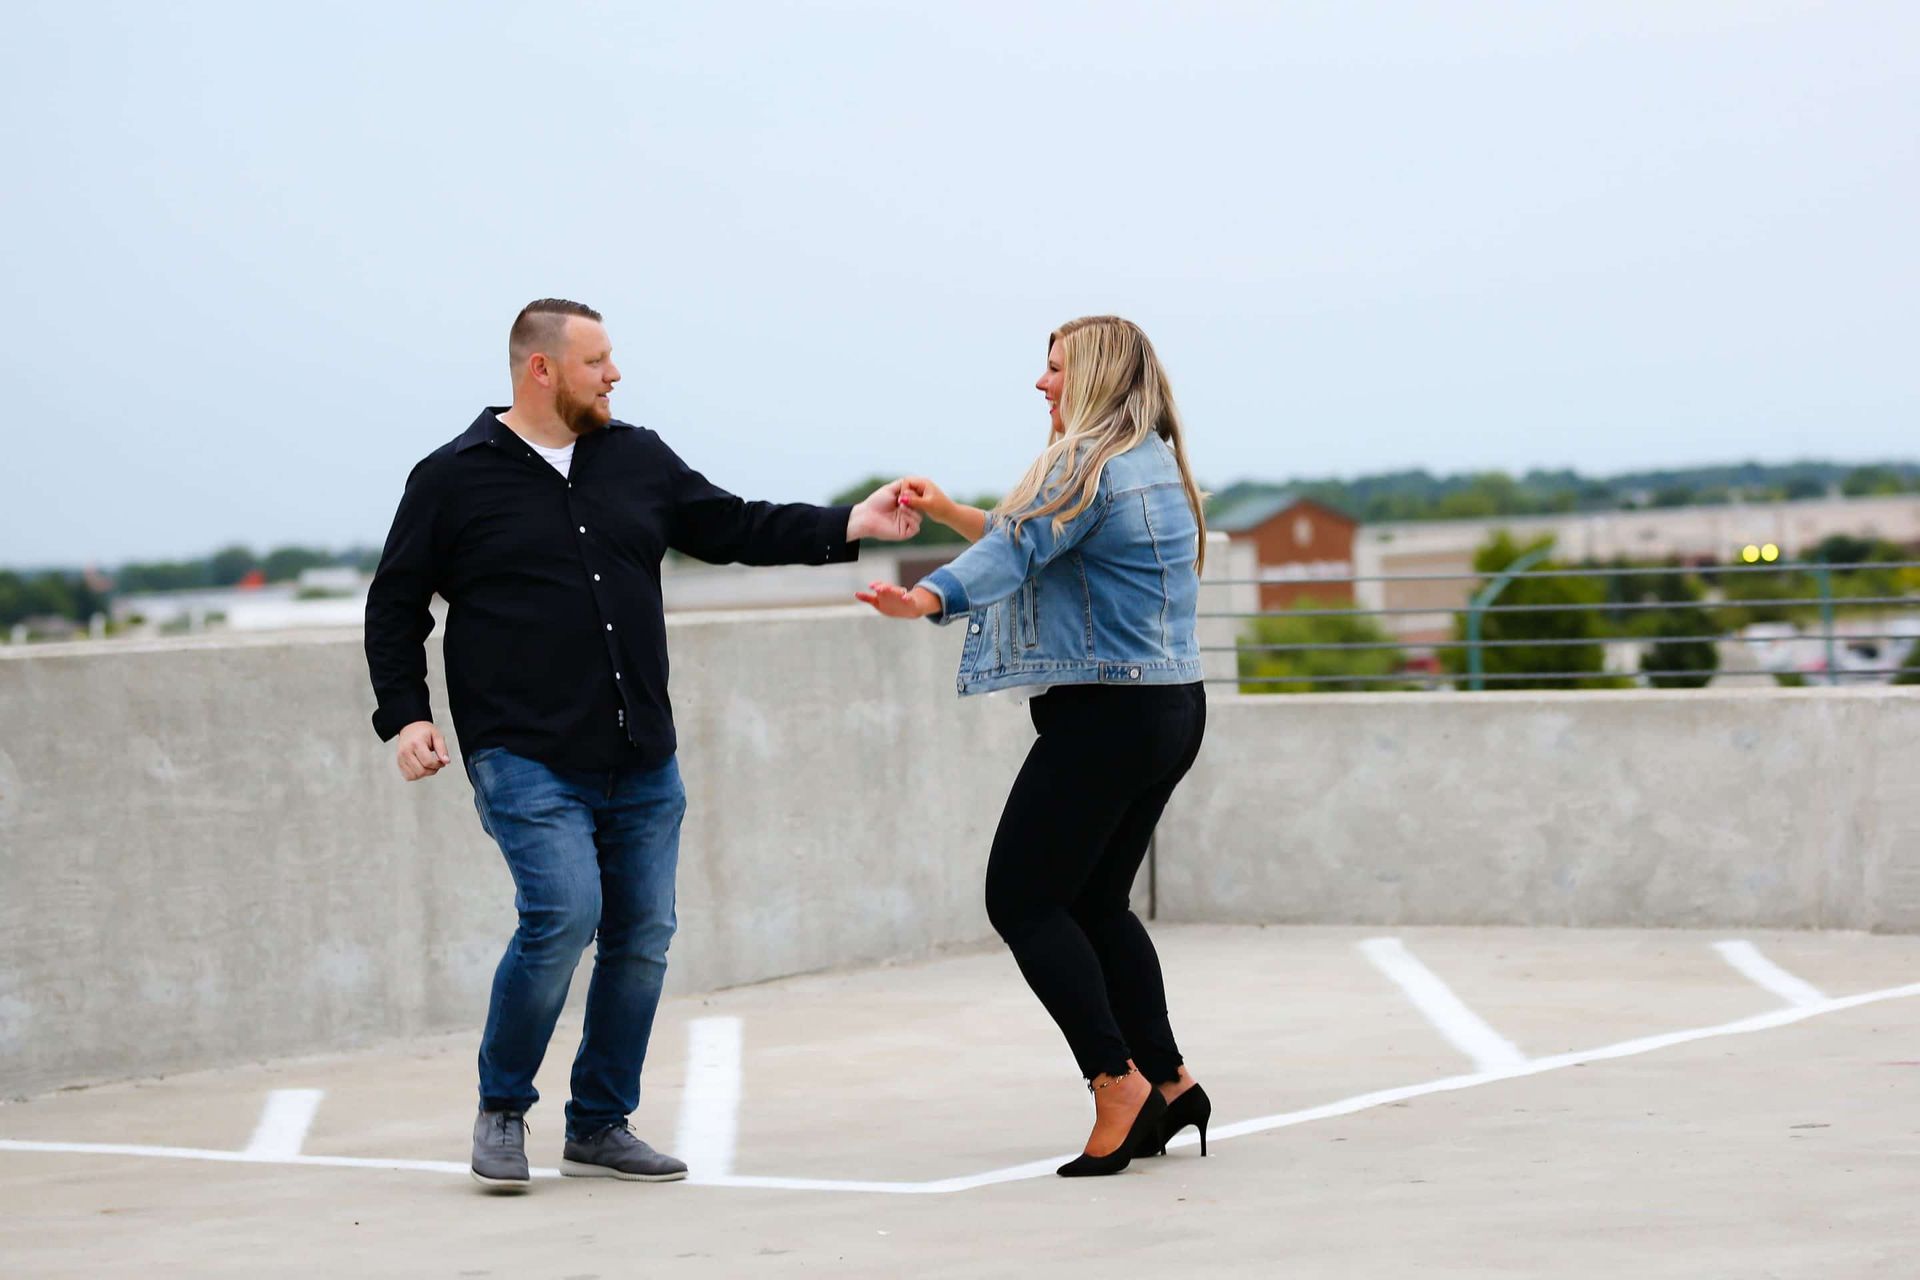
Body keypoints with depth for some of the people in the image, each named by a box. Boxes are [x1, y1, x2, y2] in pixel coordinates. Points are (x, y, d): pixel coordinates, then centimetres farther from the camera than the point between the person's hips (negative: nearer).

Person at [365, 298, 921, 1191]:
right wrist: (405, 716, -6)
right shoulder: (455, 479, 0)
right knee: (563, 916, -20)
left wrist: (850, 527, 3)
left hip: (641, 762, 6)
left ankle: (601, 1127, 18)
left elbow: (733, 528, 14)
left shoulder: (638, 461, 11)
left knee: (642, 935, 4)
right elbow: (395, 607, 5)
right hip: (527, 761, -6)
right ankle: (502, 1110, 0)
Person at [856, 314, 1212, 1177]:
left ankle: (1117, 1081, -11)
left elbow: (1017, 550, -29)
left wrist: (926, 598, -44)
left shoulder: (1089, 462, -12)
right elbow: (1039, 538, 26)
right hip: (1173, 710, 10)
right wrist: (947, 512, 22)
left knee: (1022, 899, -5)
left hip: (1104, 715, -10)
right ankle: (1168, 1083, 14)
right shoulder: (1155, 464, 16)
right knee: (1096, 902, 17)